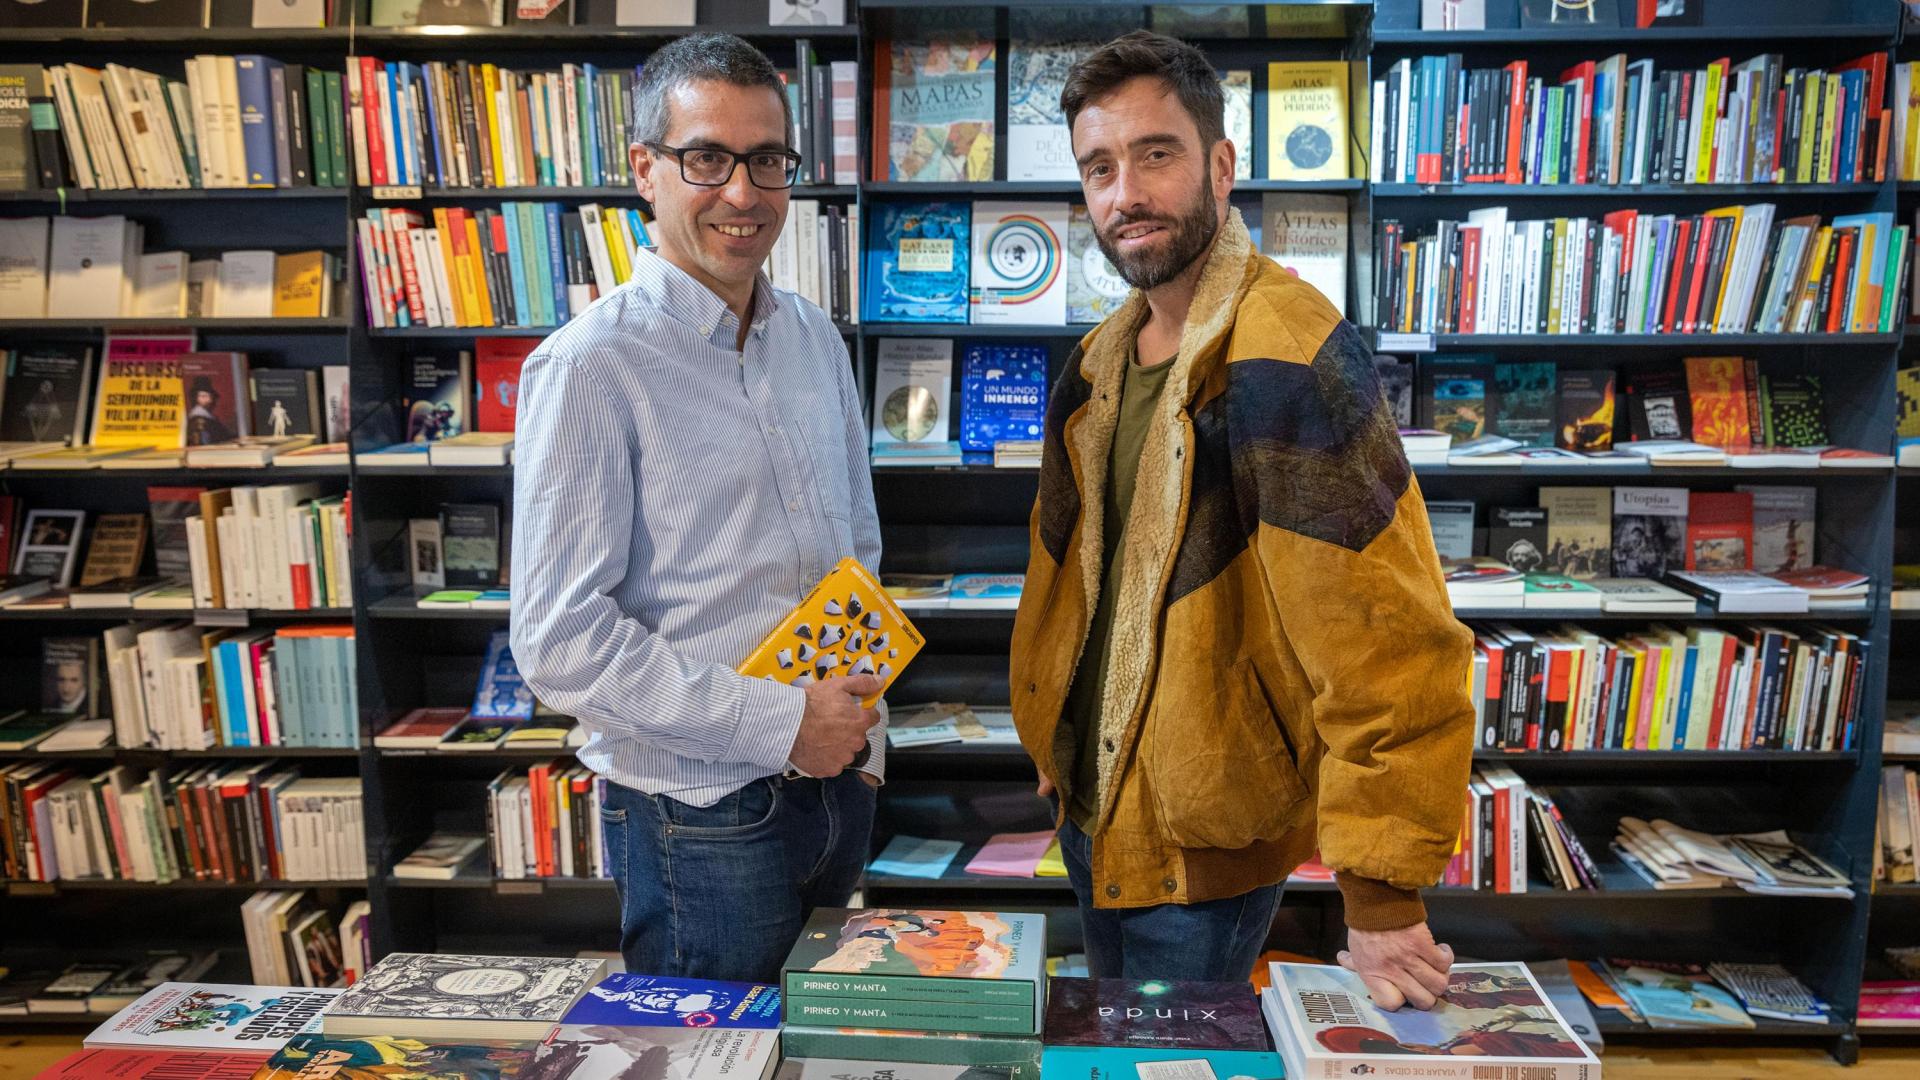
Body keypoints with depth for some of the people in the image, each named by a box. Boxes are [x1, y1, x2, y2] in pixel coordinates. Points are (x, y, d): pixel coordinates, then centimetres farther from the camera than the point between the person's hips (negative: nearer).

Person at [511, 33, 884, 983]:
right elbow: (560, 641, -19)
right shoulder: (590, 367, -16)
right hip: (703, 810, -6)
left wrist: (865, 716, 6)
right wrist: (775, 722, -20)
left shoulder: (815, 337, 6)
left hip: (839, 782, 7)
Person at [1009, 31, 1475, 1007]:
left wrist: (1380, 892, -26)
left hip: (1207, 842, -8)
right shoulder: (1098, 361, 3)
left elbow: (1384, 637, -28)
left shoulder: (1287, 356, -25)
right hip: (1092, 805, 8)